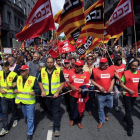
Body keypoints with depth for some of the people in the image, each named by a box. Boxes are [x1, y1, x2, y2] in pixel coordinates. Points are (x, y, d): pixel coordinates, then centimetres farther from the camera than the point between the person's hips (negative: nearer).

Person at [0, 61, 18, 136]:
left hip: (12, 96, -3)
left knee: (14, 109, 18)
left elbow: (15, 85, -14)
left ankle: (15, 119, 46)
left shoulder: (14, 74, -14)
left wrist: (10, 86, -36)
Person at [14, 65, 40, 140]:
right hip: (21, 101, 5)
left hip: (30, 102, -5)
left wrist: (34, 92, -31)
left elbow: (38, 89, -11)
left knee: (30, 118, 4)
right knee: (25, 115, 25)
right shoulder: (18, 78, 2)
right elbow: (16, 86, 15)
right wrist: (15, 90, -4)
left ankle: (30, 133, 19)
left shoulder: (33, 79, -13)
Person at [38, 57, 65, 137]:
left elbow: (62, 82, -8)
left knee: (56, 111, -1)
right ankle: (53, 120, 46)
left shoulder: (59, 70, -8)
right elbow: (40, 82, 9)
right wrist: (42, 91, -5)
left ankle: (57, 128, 8)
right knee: (50, 110, 21)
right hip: (46, 95, 4)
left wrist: (57, 92, -15)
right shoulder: (42, 71, 1)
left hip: (56, 95, -4)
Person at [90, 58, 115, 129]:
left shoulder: (111, 69, 0)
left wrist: (111, 86, -3)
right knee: (101, 108, 8)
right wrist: (99, 86, -16)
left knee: (110, 106, 18)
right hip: (100, 93, -3)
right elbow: (92, 80, -6)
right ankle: (101, 121, 27)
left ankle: (104, 114, 49)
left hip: (109, 92, 4)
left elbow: (113, 78, 13)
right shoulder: (95, 70, -11)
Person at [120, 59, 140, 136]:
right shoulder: (126, 73, -12)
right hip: (127, 94, -5)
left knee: (130, 109, 20)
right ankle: (130, 127, 8)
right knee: (128, 110, -1)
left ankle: (126, 119, 44)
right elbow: (121, 84, -11)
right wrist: (129, 90, -18)